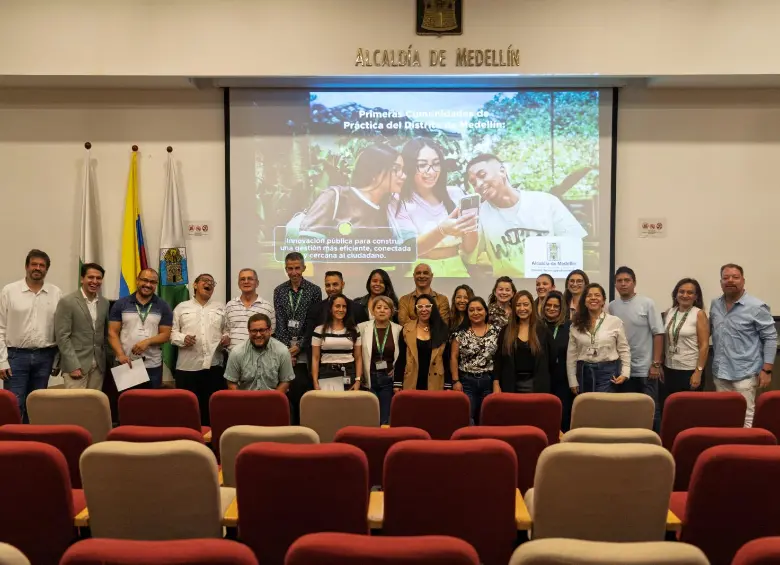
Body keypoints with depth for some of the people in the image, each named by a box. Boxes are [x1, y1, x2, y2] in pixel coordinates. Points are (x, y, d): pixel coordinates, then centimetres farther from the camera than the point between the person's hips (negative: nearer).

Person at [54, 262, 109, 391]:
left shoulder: (105, 303, 10)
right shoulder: (67, 302, -6)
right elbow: (62, 336, -10)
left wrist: (106, 361, 9)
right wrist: (73, 366, -15)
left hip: (98, 365, 5)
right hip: (75, 364, -5)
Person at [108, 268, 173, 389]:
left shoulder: (163, 307, 5)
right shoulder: (120, 304, 4)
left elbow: (165, 334, 1)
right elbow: (113, 333, 1)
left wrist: (147, 341, -17)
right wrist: (121, 355, -13)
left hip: (152, 366, 0)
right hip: (125, 364, 0)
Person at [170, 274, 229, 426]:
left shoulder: (220, 308, 16)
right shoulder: (181, 307, 11)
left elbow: (227, 330, 17)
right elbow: (172, 332, 7)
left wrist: (227, 338, -4)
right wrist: (183, 339, -12)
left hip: (213, 365, 1)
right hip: (188, 366, -1)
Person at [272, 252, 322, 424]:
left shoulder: (314, 290, 2)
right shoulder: (279, 291, 8)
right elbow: (279, 323, 2)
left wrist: (299, 347, -8)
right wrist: (286, 350, -6)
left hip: (305, 353, -1)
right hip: (285, 350, 2)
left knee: (303, 392, -3)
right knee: (287, 392, -1)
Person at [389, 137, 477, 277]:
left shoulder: (455, 194, 6)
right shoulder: (398, 203, -2)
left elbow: (468, 248, 6)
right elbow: (410, 248, -14)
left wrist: (469, 224, -15)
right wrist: (441, 231, -31)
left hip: (456, 269, 3)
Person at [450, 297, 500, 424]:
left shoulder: (496, 331, 3)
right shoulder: (461, 332, 2)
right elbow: (453, 357, 3)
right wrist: (455, 381, -4)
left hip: (490, 381, 0)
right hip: (467, 381, 0)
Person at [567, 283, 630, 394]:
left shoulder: (615, 321, 0)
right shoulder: (576, 325, 6)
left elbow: (624, 349, 4)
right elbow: (571, 354, 6)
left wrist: (625, 373, -7)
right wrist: (573, 382, 3)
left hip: (608, 372, -3)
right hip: (584, 372, 3)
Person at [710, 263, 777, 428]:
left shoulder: (757, 307, -9)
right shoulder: (715, 305, 8)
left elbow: (770, 338, -7)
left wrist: (766, 369, -11)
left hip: (744, 374, -5)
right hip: (720, 373, 6)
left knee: (745, 417, -4)